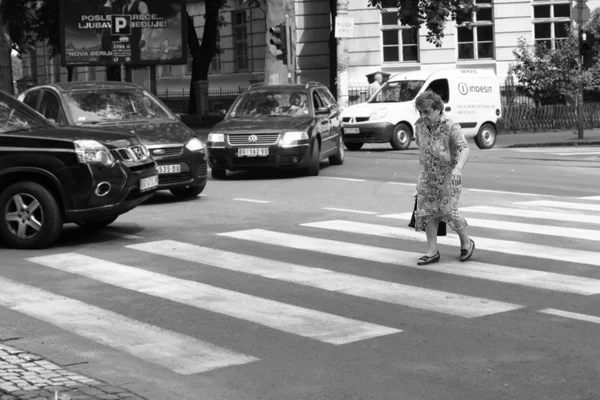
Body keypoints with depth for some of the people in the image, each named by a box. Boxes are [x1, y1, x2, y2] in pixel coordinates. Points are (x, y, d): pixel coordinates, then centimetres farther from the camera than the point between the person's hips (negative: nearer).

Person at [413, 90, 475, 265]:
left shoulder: (451, 127, -20)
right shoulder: (419, 125, -2)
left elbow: (464, 149, -27)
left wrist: (458, 168, -44)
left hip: (448, 176, -6)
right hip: (427, 176, 6)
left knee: (448, 210, -6)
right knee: (427, 211, 3)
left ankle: (466, 242, 20)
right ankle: (432, 251, 11)